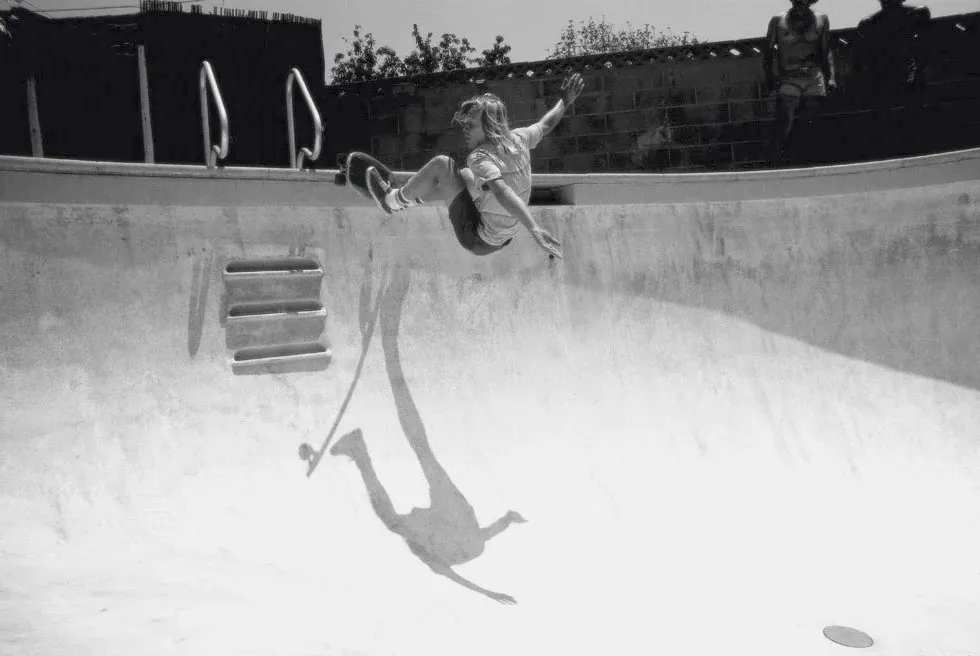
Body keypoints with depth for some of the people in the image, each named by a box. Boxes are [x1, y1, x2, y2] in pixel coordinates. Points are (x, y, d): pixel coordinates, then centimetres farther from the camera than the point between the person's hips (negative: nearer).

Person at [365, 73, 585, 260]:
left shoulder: (481, 157, -24)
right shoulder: (517, 139, -3)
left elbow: (503, 192, -39)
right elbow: (546, 124, 14)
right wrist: (565, 101, 30)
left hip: (477, 240, -8)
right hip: (504, 236, 8)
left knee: (441, 164, -8)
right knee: (464, 175, 25)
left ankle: (396, 200, 13)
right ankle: (408, 198, 38)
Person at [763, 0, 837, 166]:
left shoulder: (822, 20, 13)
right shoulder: (778, 21, 6)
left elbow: (826, 52, 15)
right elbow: (768, 51, 9)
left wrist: (831, 77, 4)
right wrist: (770, 77, -3)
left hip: (815, 79, 3)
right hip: (788, 79, -2)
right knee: (784, 125, -14)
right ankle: (776, 167, -13)